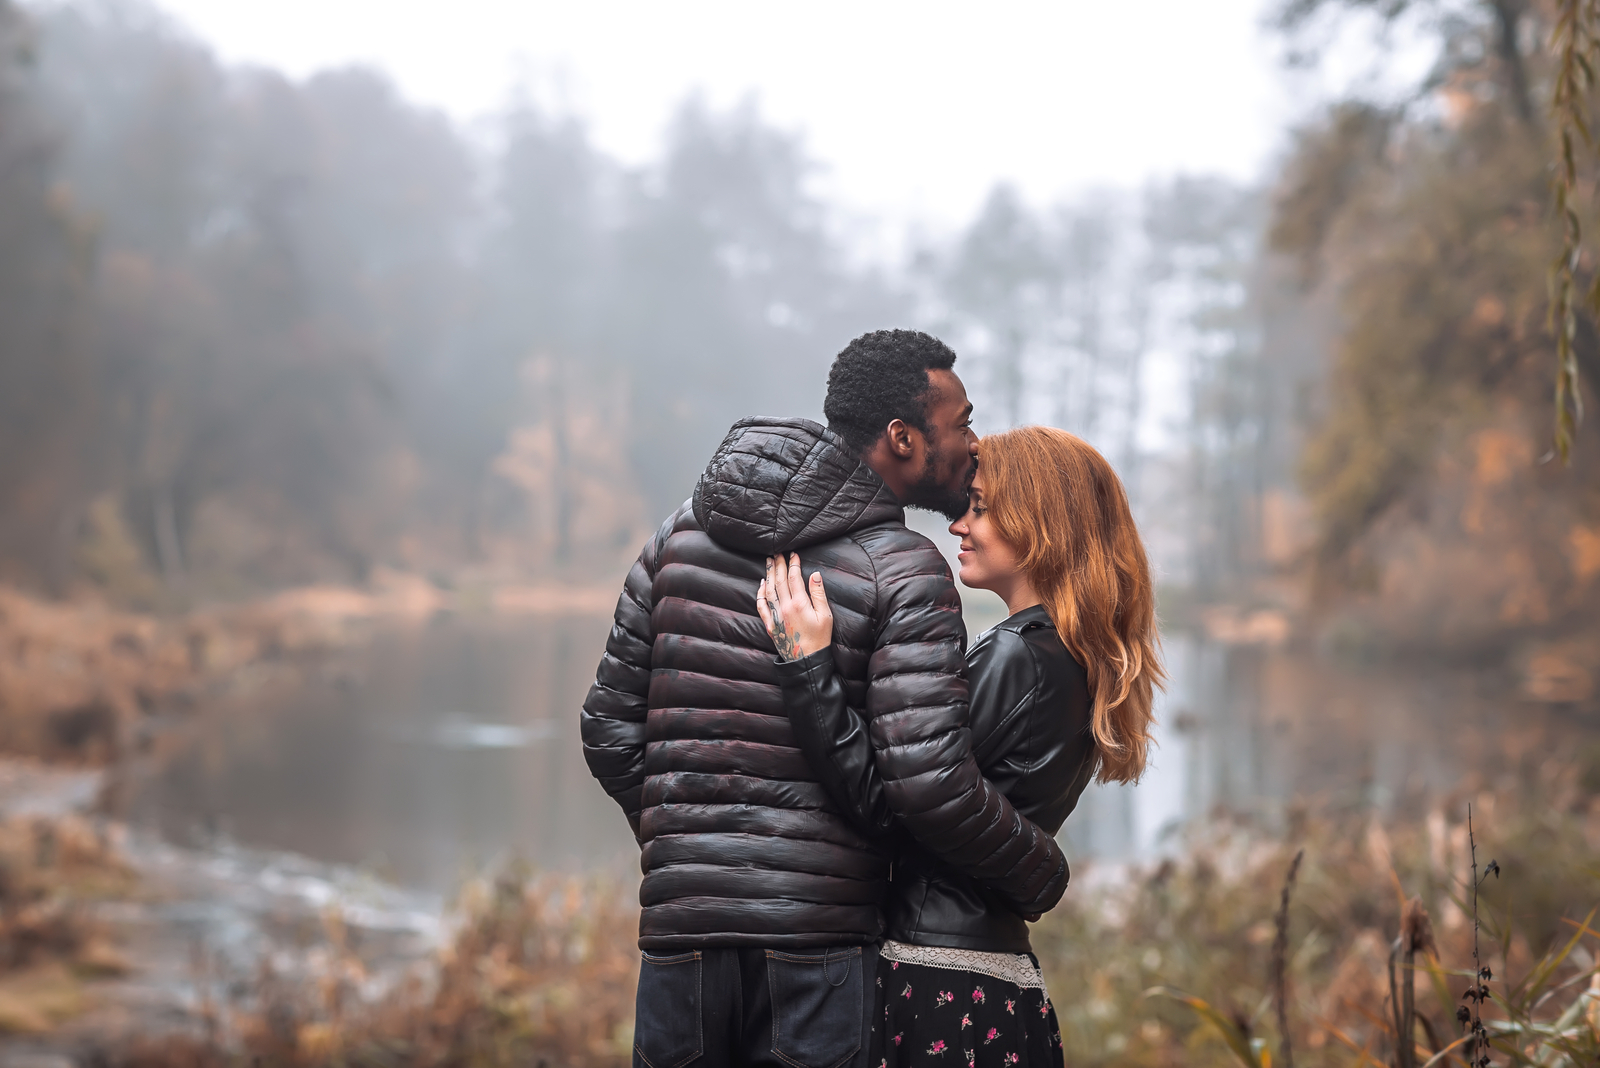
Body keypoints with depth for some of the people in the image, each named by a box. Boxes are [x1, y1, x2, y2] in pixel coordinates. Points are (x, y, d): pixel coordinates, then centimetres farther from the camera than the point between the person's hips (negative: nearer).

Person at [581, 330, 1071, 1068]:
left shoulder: (684, 533, 9)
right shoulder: (903, 572, -7)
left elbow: (610, 731, 11)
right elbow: (929, 783, -16)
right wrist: (1039, 876, 0)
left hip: (679, 927, 5)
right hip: (817, 934, -5)